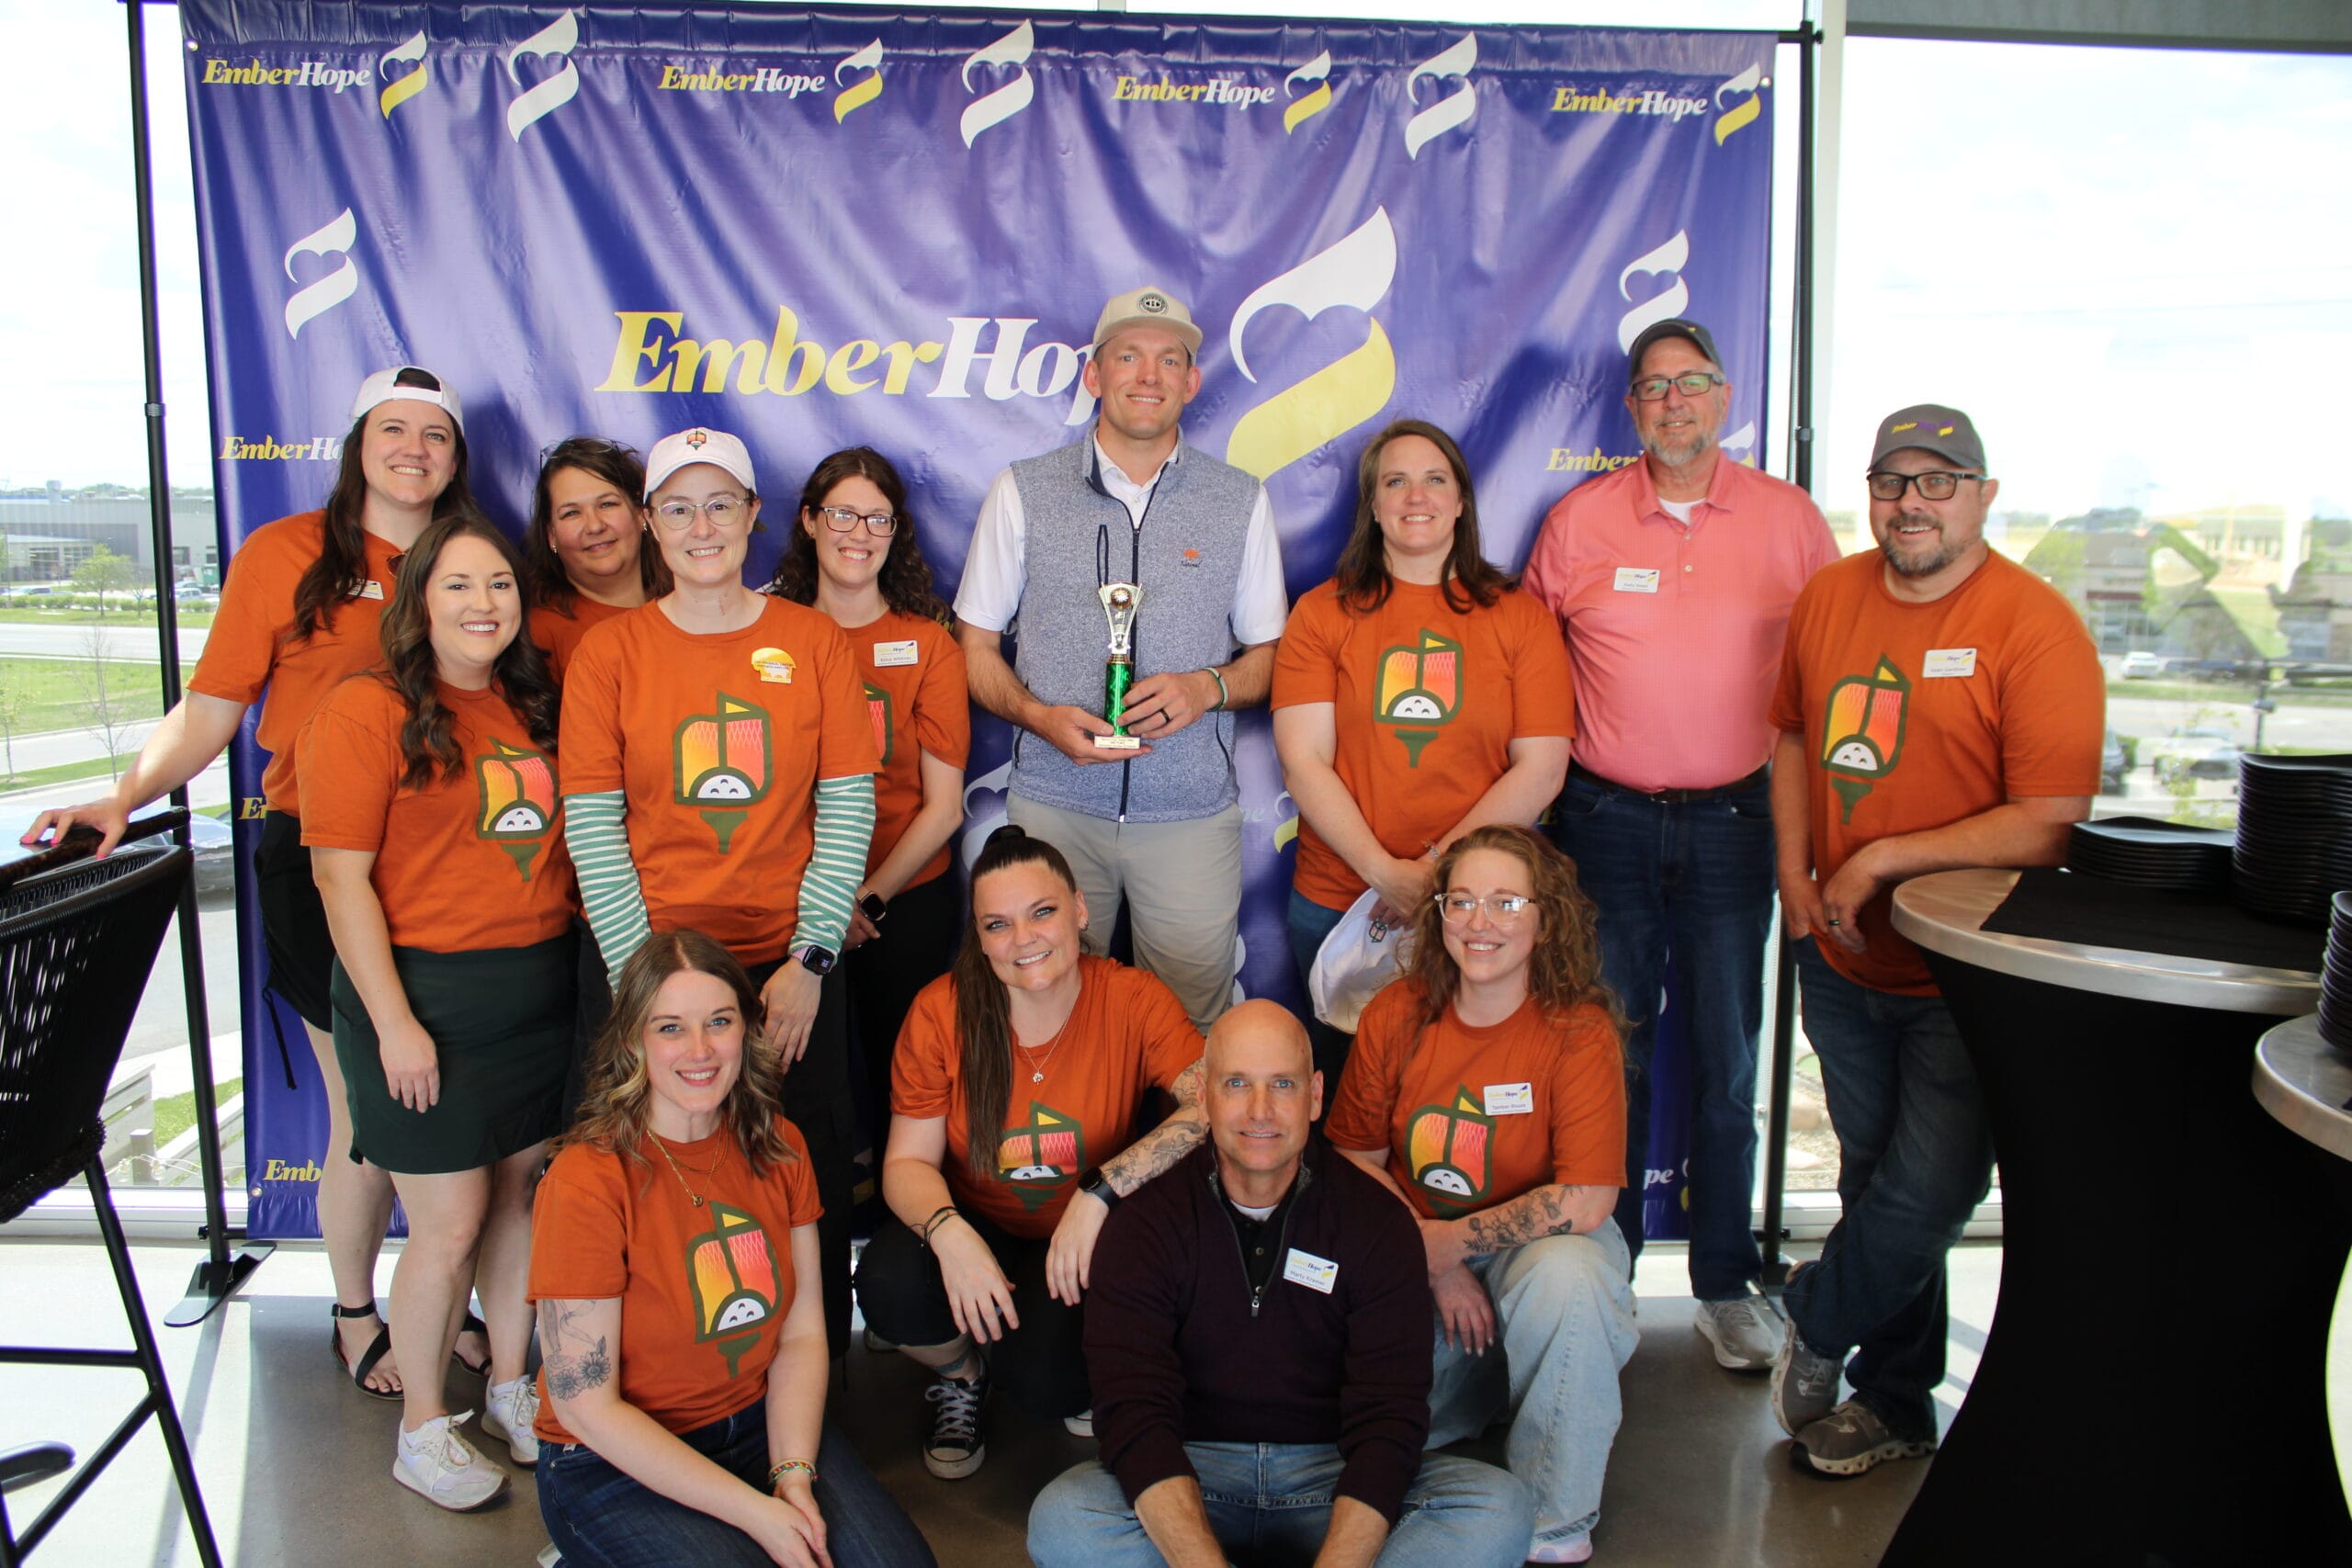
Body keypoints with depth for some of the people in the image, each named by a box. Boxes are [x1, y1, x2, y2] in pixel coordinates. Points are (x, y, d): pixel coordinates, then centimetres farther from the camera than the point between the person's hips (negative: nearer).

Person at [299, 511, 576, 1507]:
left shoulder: (533, 709, 10)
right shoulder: (368, 711, -9)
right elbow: (341, 876, -12)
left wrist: (589, 971, 9)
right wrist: (393, 1021, -14)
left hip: (541, 989, 6)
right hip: (429, 993, -6)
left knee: (523, 1198, 15)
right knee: (449, 1227, 2)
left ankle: (511, 1390, 33)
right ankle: (421, 1429, 23)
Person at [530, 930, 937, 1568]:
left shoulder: (777, 1147, -1)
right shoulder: (587, 1181, -19)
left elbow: (802, 1331, 1)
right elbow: (586, 1406, -17)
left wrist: (793, 1477, -15)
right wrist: (755, 1511, -20)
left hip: (761, 1422, 4)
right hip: (615, 1464, -4)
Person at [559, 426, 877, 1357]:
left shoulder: (813, 641, 2)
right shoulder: (607, 652, 1)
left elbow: (848, 809, -1)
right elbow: (591, 825, -3)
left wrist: (812, 958, -7)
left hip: (789, 964, 1)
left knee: (810, 1177, 7)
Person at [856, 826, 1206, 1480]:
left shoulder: (1132, 998, -16)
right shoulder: (942, 1011, -12)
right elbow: (908, 1161, -7)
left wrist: (1101, 1190, -34)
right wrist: (949, 1234, -29)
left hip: (1087, 1238, -1)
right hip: (977, 1225, 2)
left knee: (1046, 1376, -27)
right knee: (889, 1286, -29)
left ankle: (1088, 1381, 14)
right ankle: (962, 1372, 9)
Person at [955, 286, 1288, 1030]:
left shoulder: (1240, 501, 6)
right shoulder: (1022, 492, 5)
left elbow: (1270, 652, 11)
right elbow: (976, 644, 8)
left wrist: (1209, 687, -10)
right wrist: (1040, 716, -11)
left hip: (1193, 811, 0)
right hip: (1053, 804, 0)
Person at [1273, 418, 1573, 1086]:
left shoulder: (1520, 617, 4)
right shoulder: (1323, 612, 3)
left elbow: (1540, 769, -3)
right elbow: (1303, 763, -4)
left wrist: (1441, 869, -12)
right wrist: (1386, 873, -14)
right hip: (1338, 901, 0)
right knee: (1345, 1075, 12)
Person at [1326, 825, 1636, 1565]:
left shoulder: (1580, 1030, -15)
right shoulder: (1395, 1016, -5)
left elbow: (1586, 1201, -21)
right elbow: (1355, 1160, 1)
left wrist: (1451, 1242, -17)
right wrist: (1432, 1264, -11)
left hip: (1543, 1243, -3)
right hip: (1418, 1255, 3)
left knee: (1566, 1278, -36)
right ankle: (1476, 1376, 20)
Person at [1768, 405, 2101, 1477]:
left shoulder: (2035, 626, -17)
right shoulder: (1828, 597, 2)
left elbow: (2052, 824, -22)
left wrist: (1882, 860, -20)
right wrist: (1795, 871, 4)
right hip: (1843, 959, 5)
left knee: (1926, 1196, -5)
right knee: (1873, 1180, 17)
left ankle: (1816, 1329, 26)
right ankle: (1895, 1402, 36)